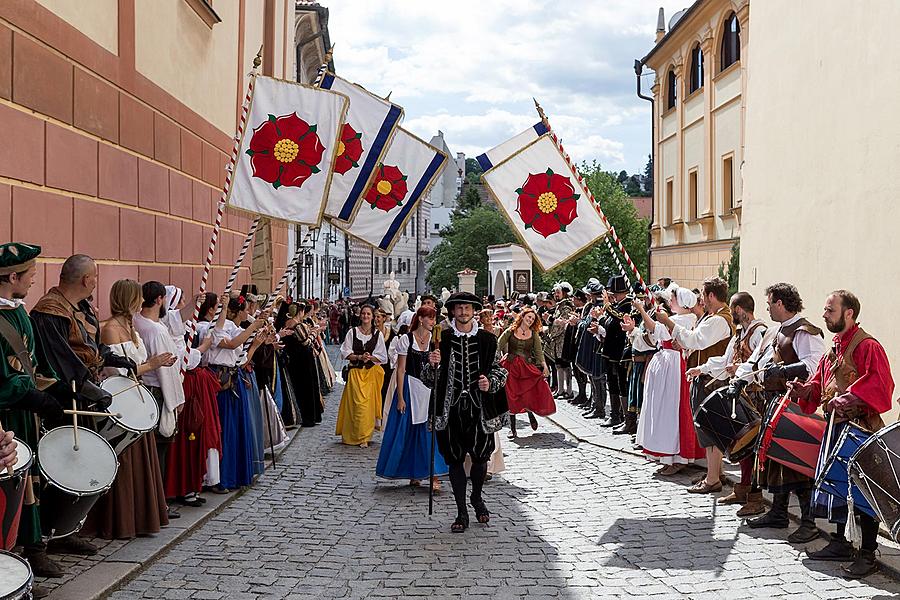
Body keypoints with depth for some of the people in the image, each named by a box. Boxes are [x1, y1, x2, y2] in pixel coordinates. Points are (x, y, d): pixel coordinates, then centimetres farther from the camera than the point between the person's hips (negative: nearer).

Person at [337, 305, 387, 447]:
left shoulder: (378, 334, 3)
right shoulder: (352, 332, 2)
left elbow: (382, 356, 4)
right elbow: (345, 353, 0)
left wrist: (370, 357, -14)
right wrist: (359, 357, -14)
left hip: (372, 372, 1)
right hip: (355, 371, -1)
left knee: (368, 403, -1)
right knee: (358, 403, -8)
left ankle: (364, 437, 9)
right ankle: (352, 435, 1)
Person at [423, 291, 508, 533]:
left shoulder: (486, 340, 3)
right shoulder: (442, 339, 4)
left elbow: (498, 369, 9)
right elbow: (432, 377, 7)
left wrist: (490, 382, -11)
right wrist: (433, 364, -15)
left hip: (479, 407, 0)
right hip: (451, 407, 0)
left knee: (480, 456, 4)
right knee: (455, 458, 2)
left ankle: (477, 498, 33)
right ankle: (462, 513, 12)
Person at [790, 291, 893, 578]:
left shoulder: (868, 346, -12)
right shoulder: (833, 349, 15)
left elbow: (879, 383, -25)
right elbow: (819, 383, 16)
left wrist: (851, 398, -34)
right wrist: (804, 390, -4)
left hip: (860, 427, -9)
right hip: (836, 426, 9)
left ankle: (868, 554, 5)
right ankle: (840, 543, 28)